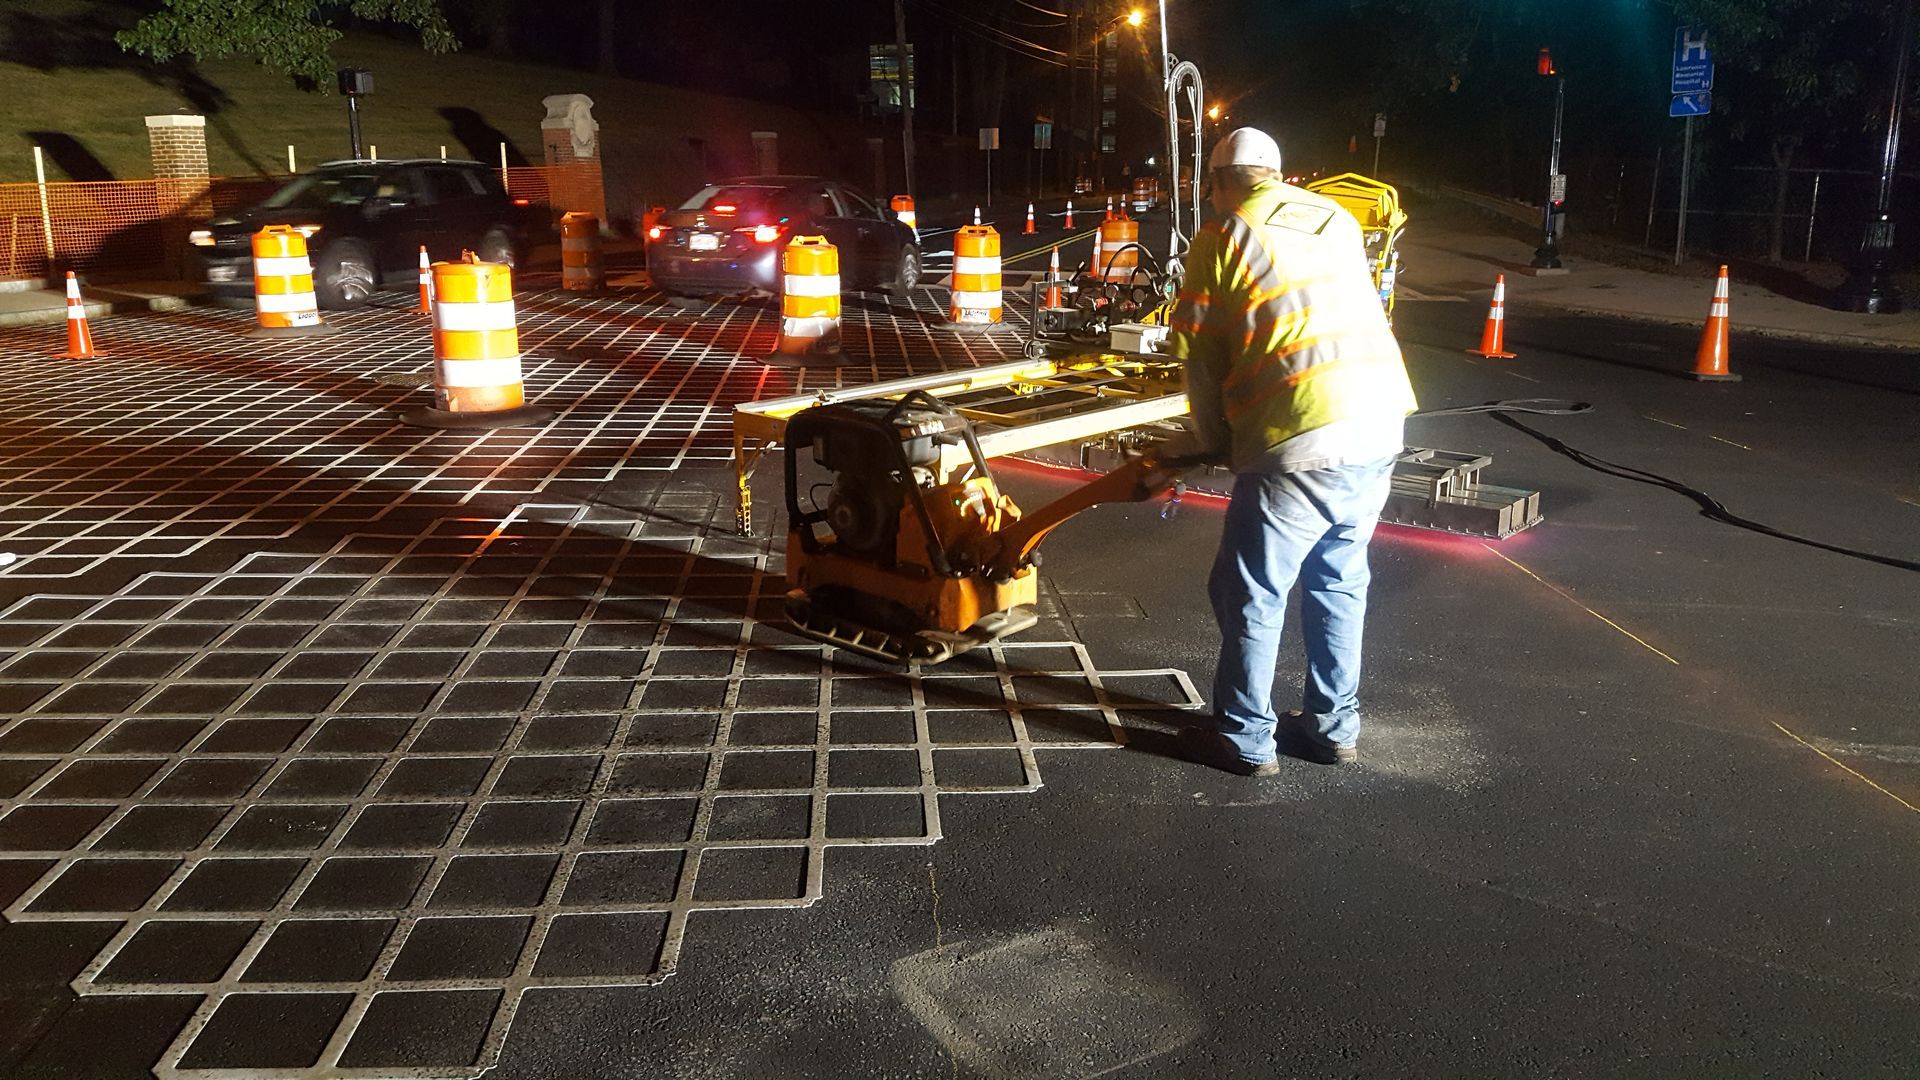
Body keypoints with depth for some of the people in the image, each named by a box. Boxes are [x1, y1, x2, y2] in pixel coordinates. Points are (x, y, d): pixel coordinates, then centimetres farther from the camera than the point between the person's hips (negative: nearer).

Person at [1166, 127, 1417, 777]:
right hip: (1381, 429, 7)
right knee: (1338, 583, 20)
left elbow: (1196, 350, 2)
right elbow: (1339, 322, 19)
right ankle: (1334, 727, 30)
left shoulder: (1224, 237, 3)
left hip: (1301, 443, -6)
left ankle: (1246, 739, 16)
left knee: (1251, 594, 7)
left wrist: (1215, 441, 15)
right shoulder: (1338, 223, 18)